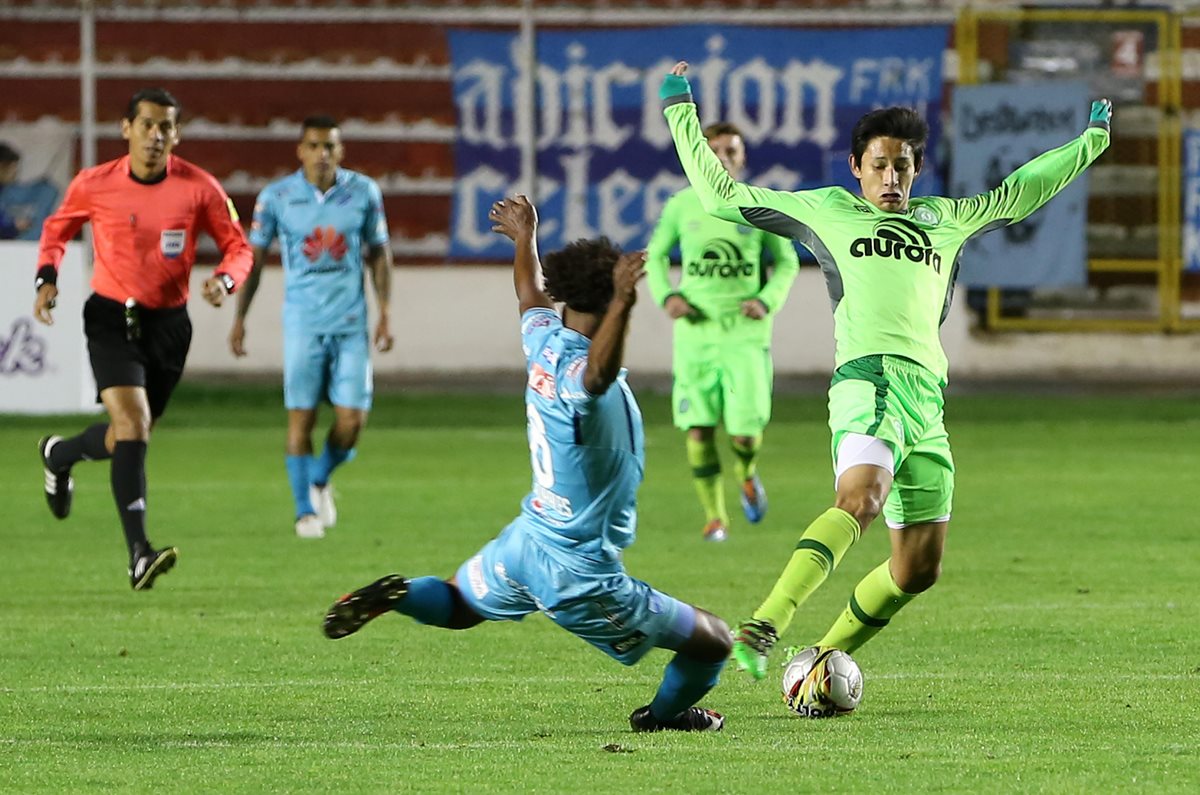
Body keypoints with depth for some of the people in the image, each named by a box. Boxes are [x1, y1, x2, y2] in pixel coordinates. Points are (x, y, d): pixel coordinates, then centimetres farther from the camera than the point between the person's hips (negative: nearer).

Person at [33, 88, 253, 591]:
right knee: (133, 423, -21)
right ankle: (138, 555, -24)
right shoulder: (94, 185, -8)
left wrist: (225, 280, -20)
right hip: (112, 318, -3)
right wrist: (47, 276, -5)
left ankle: (59, 455, 46)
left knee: (128, 436, 11)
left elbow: (237, 246, 1)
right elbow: (57, 229, 11)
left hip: (168, 323, 3)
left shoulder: (198, 188, -8)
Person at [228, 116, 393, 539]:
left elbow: (380, 253, 10)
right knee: (301, 417, -5)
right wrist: (239, 319, 3)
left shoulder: (364, 192, 2)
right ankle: (305, 510, 6)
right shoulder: (276, 197, -3)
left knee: (352, 418, -3)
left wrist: (385, 315, 5)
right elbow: (253, 257, 5)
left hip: (351, 323, 1)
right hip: (303, 324, -1)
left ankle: (321, 480, 25)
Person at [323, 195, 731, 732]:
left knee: (457, 605, 35)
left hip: (524, 542, 8)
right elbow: (600, 371, -52)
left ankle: (396, 596, 6)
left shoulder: (544, 341, 0)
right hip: (580, 573, -8)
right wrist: (622, 305, -69)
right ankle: (664, 715, 29)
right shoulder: (582, 369, -25)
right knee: (711, 642, 6)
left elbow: (529, 294, 23)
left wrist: (525, 237, 42)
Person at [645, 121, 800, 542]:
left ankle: (746, 473, 28)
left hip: (746, 333, -1)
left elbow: (787, 262, 10)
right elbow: (655, 255, 14)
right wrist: (666, 296, -4)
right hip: (695, 332, 1)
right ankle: (714, 516, 14)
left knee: (745, 432, -9)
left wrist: (767, 301, -7)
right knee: (698, 430, -4)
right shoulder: (682, 206, 2)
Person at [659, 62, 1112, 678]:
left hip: (927, 394, 6)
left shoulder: (943, 220, 28)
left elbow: (1016, 194, 42)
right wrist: (680, 113, 23)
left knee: (919, 568, 2)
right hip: (867, 378, -6)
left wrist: (1092, 141, 46)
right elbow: (721, 194, 21)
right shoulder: (826, 210, 17)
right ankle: (762, 629, -46)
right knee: (861, 499, -34)